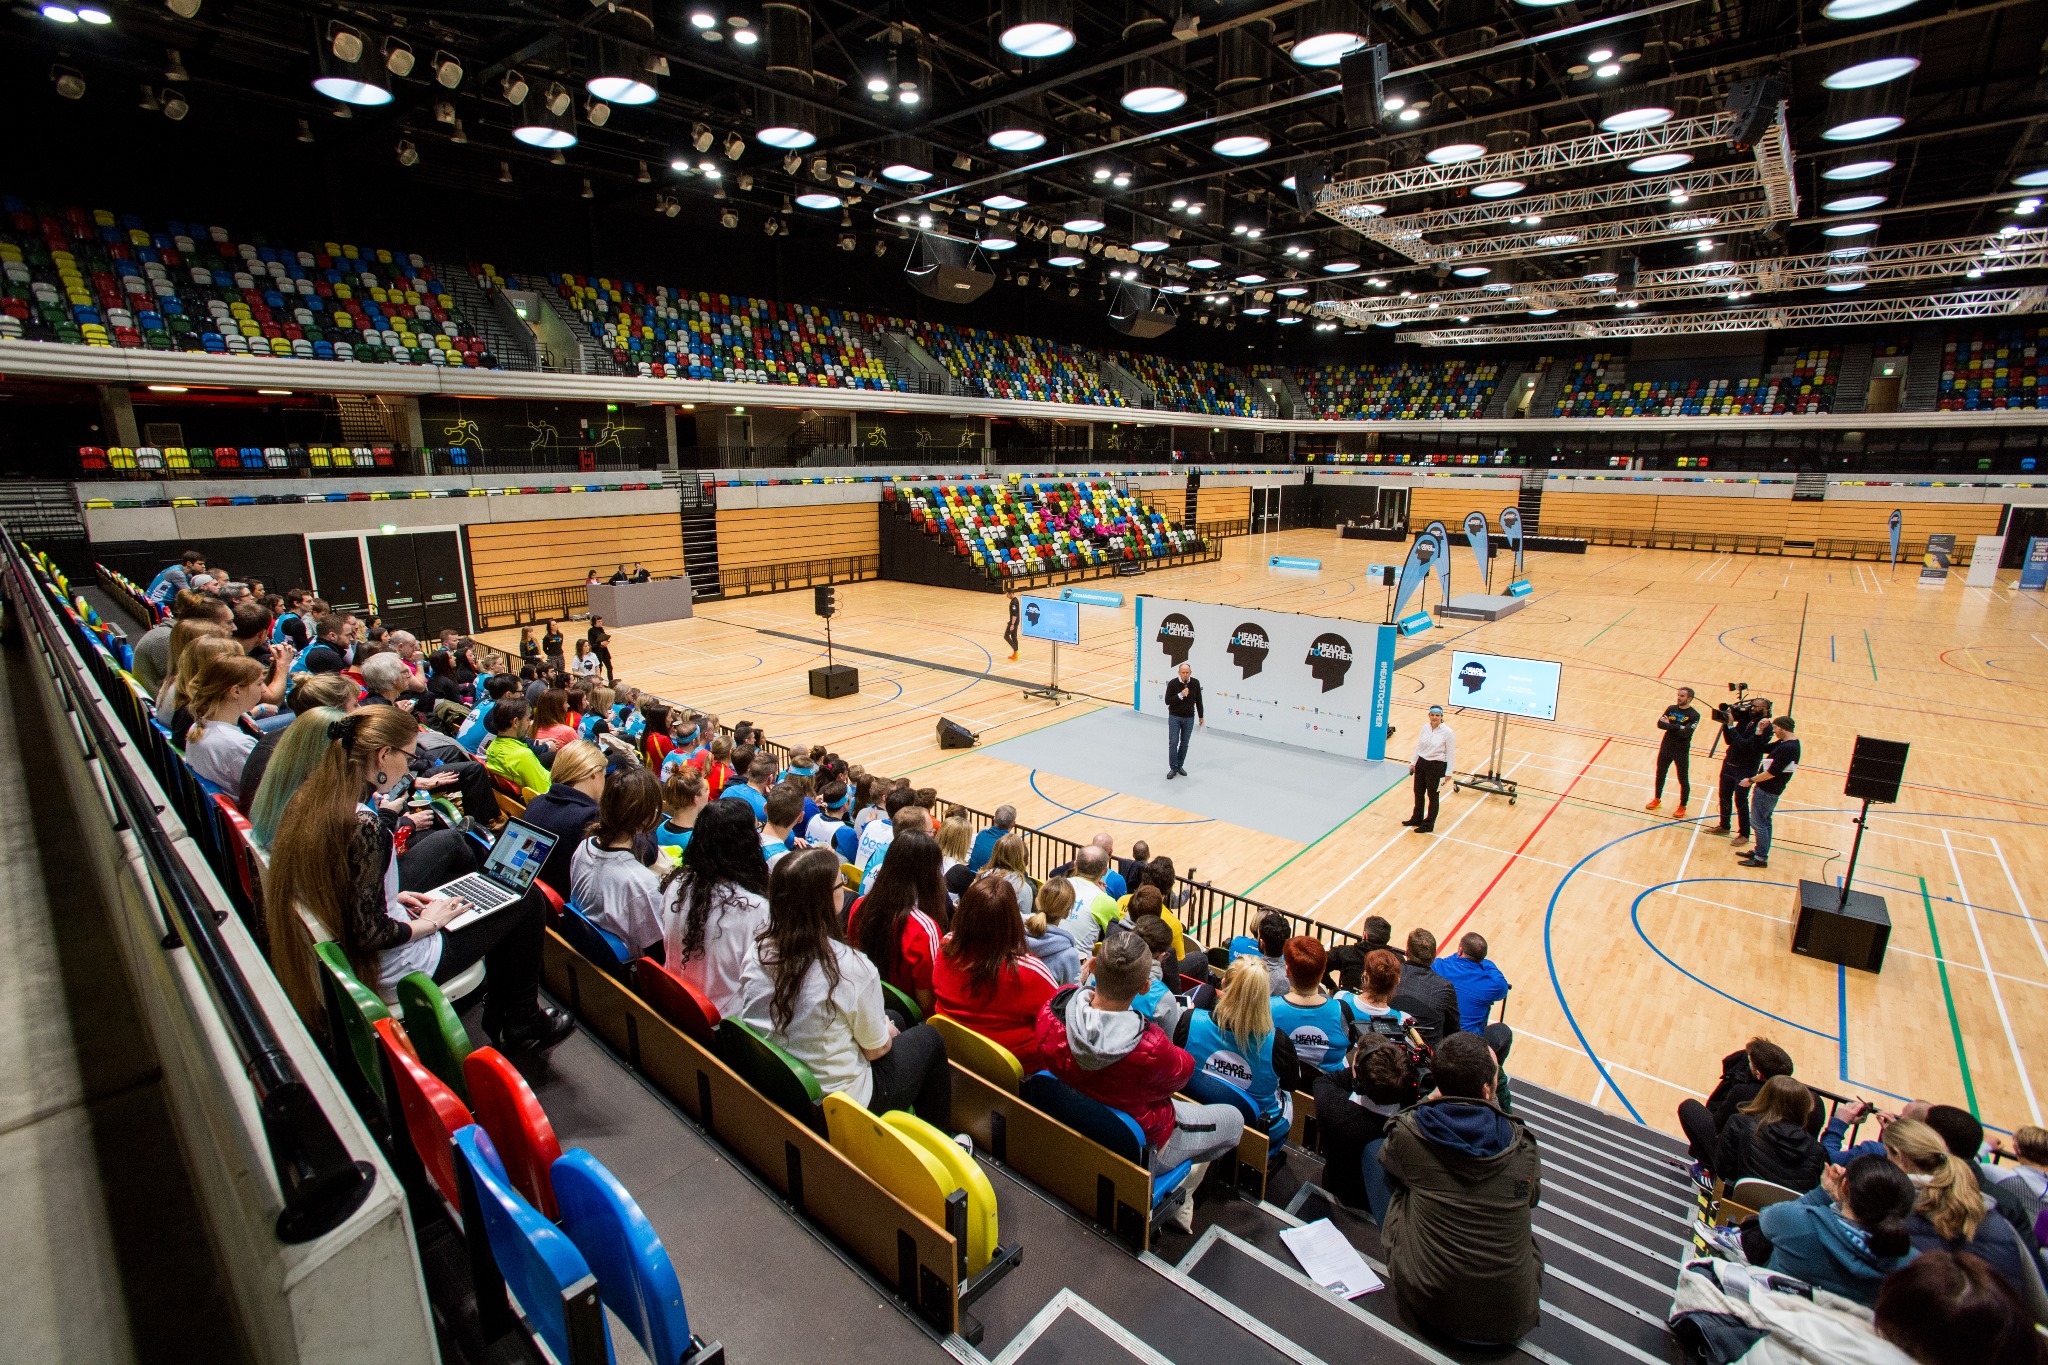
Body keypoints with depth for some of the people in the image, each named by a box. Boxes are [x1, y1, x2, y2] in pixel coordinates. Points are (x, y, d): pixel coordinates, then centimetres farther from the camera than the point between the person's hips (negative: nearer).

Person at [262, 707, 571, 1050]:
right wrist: (430, 922, -13)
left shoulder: (312, 794, -7)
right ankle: (522, 1024, 25)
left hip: (338, 938, 9)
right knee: (527, 900, 4)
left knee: (448, 840, 22)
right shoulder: (364, 825, -33)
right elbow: (370, 934, -29)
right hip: (388, 970, -9)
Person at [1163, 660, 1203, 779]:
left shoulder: (1195, 683, -6)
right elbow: (1167, 701, -13)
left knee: (1184, 743, 10)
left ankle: (1180, 766, 24)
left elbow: (1198, 700, 5)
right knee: (1173, 743, -4)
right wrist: (1180, 695, -26)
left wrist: (1201, 716, 10)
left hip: (1189, 718, 2)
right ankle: (1173, 768, 5)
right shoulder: (1172, 683, -14)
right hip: (1174, 717, -2)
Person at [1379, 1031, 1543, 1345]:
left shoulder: (1407, 1133, -12)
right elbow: (1532, 1197, 13)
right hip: (1512, 1321, 2)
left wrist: (1433, 1105, 16)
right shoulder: (1522, 1145, -9)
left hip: (1426, 1305, -2)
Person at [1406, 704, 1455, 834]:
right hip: (1421, 763, 5)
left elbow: (1451, 754, -10)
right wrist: (1413, 762, 13)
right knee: (1418, 792, 15)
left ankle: (1428, 825, 21)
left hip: (1436, 766, -5)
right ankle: (1417, 819, 34)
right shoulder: (1425, 728, 1)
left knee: (1432, 795, 7)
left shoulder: (1448, 732, -14)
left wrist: (1448, 773, -11)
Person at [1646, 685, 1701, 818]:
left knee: (1683, 780, 8)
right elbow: (1660, 724, -10)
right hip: (1666, 748, 4)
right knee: (1660, 775, 18)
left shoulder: (1694, 715, -14)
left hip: (1682, 752, -4)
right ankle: (1657, 799, 35)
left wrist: (1670, 725, -17)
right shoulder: (1671, 709, 0)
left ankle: (1682, 807, 22)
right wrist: (1678, 727, -22)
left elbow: (1686, 733, -25)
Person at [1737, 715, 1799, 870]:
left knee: (1758, 823, -2)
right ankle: (1760, 851, 31)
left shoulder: (1787, 748, -24)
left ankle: (1761, 858, 5)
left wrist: (1751, 780, -14)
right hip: (1770, 789, 10)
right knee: (1764, 821, 19)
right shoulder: (1785, 743, 5)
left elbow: (1772, 773, -25)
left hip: (1766, 791, -10)